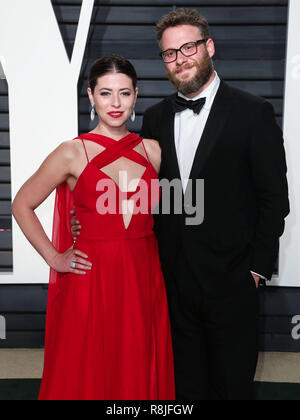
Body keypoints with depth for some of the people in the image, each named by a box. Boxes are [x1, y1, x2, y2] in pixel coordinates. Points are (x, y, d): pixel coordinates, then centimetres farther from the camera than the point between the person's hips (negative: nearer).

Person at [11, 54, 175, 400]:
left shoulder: (152, 150, 4)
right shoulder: (73, 154, -6)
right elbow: (22, 205, 2)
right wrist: (54, 258, -3)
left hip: (144, 281, 3)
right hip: (91, 281, -3)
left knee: (140, 374, 14)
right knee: (87, 376, 10)